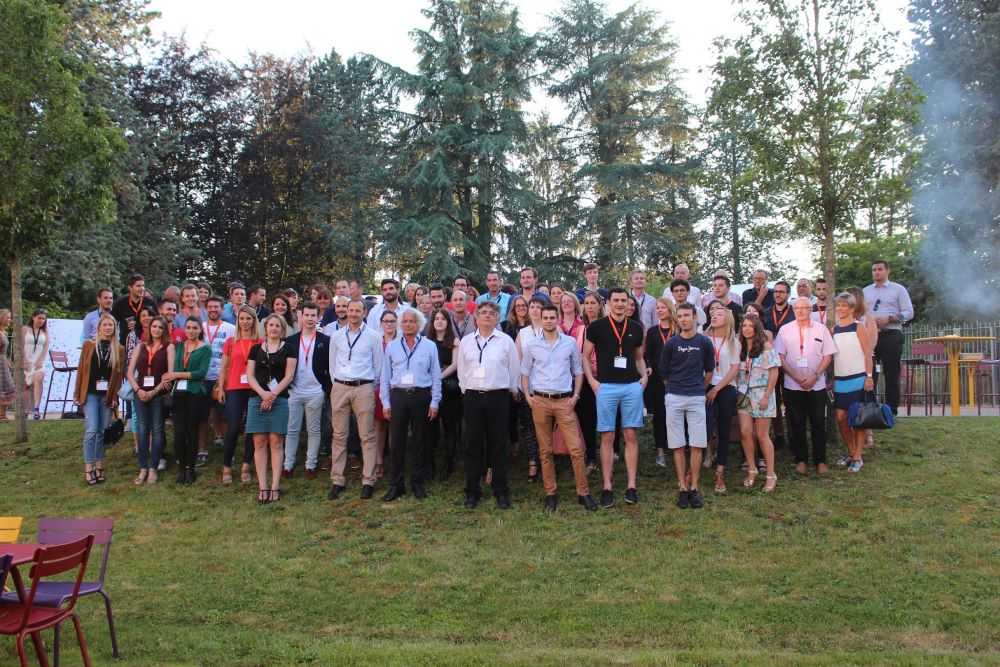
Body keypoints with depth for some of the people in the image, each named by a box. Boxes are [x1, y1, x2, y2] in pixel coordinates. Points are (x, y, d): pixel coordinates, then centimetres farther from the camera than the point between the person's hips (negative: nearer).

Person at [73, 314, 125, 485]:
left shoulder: (119, 349, 6)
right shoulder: (89, 345, 3)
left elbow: (120, 374, 4)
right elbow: (81, 370, 4)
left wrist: (115, 396, -2)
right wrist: (77, 393, 2)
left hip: (108, 396, 1)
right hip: (90, 394, -1)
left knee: (102, 432, 6)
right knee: (91, 430, -9)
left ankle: (99, 465, 15)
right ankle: (88, 468, -3)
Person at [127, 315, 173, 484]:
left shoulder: (169, 347, 2)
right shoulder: (141, 346, 12)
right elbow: (130, 372, 7)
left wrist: (154, 391, -11)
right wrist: (138, 390, -8)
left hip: (159, 393, -3)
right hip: (140, 393, 3)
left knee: (157, 430, 1)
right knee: (142, 430, 4)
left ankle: (153, 469, 6)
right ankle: (143, 469, 9)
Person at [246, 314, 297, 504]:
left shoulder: (288, 349, 5)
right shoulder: (256, 349, 12)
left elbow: (289, 376, -1)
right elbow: (250, 375, 6)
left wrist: (273, 394, -11)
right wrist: (263, 393, -9)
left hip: (279, 400, -2)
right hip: (257, 399, 2)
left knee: (276, 443, -1)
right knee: (259, 443, 0)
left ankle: (275, 486, 2)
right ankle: (262, 486, 3)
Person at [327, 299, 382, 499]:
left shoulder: (373, 336, 0)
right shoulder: (336, 336, 8)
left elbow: (378, 365, 5)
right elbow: (332, 364, 13)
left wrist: (371, 388, 8)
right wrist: (338, 385, 10)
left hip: (363, 388, -2)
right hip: (340, 388, 3)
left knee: (367, 436, -1)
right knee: (339, 436, 6)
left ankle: (368, 481, 5)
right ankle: (337, 481, 12)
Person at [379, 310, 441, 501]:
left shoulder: (429, 346, 5)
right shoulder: (392, 346, 9)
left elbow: (436, 376, 4)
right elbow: (385, 376, 9)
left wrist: (434, 402, -1)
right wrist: (385, 402, 3)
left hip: (421, 396, -1)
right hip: (398, 396, 1)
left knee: (418, 442, 7)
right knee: (397, 441, 1)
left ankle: (417, 483, 19)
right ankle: (396, 485, 11)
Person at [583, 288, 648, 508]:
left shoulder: (635, 329, 10)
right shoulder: (597, 327, 1)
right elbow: (585, 356, 5)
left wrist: (644, 376, 4)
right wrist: (592, 380, -6)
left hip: (632, 386, 2)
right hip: (606, 387, -2)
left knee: (630, 436, 3)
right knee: (607, 437, 1)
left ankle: (631, 486, 8)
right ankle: (607, 488, 7)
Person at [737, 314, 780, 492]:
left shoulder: (766, 346, -5)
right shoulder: (740, 347, 8)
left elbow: (774, 372, -8)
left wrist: (766, 396, -13)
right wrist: (737, 391, 0)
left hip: (761, 394, -4)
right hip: (744, 395, 4)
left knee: (762, 435, -1)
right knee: (745, 432, -4)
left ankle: (770, 475, 11)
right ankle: (751, 471, 11)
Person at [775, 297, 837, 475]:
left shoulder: (821, 329, 3)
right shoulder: (785, 330, 2)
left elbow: (828, 356, 2)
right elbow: (780, 357, -1)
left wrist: (815, 376, -10)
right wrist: (797, 378, -11)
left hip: (817, 385, 0)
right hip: (793, 385, 0)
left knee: (818, 424, 4)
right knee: (797, 424, 5)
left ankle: (820, 460, 13)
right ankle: (801, 460, 15)